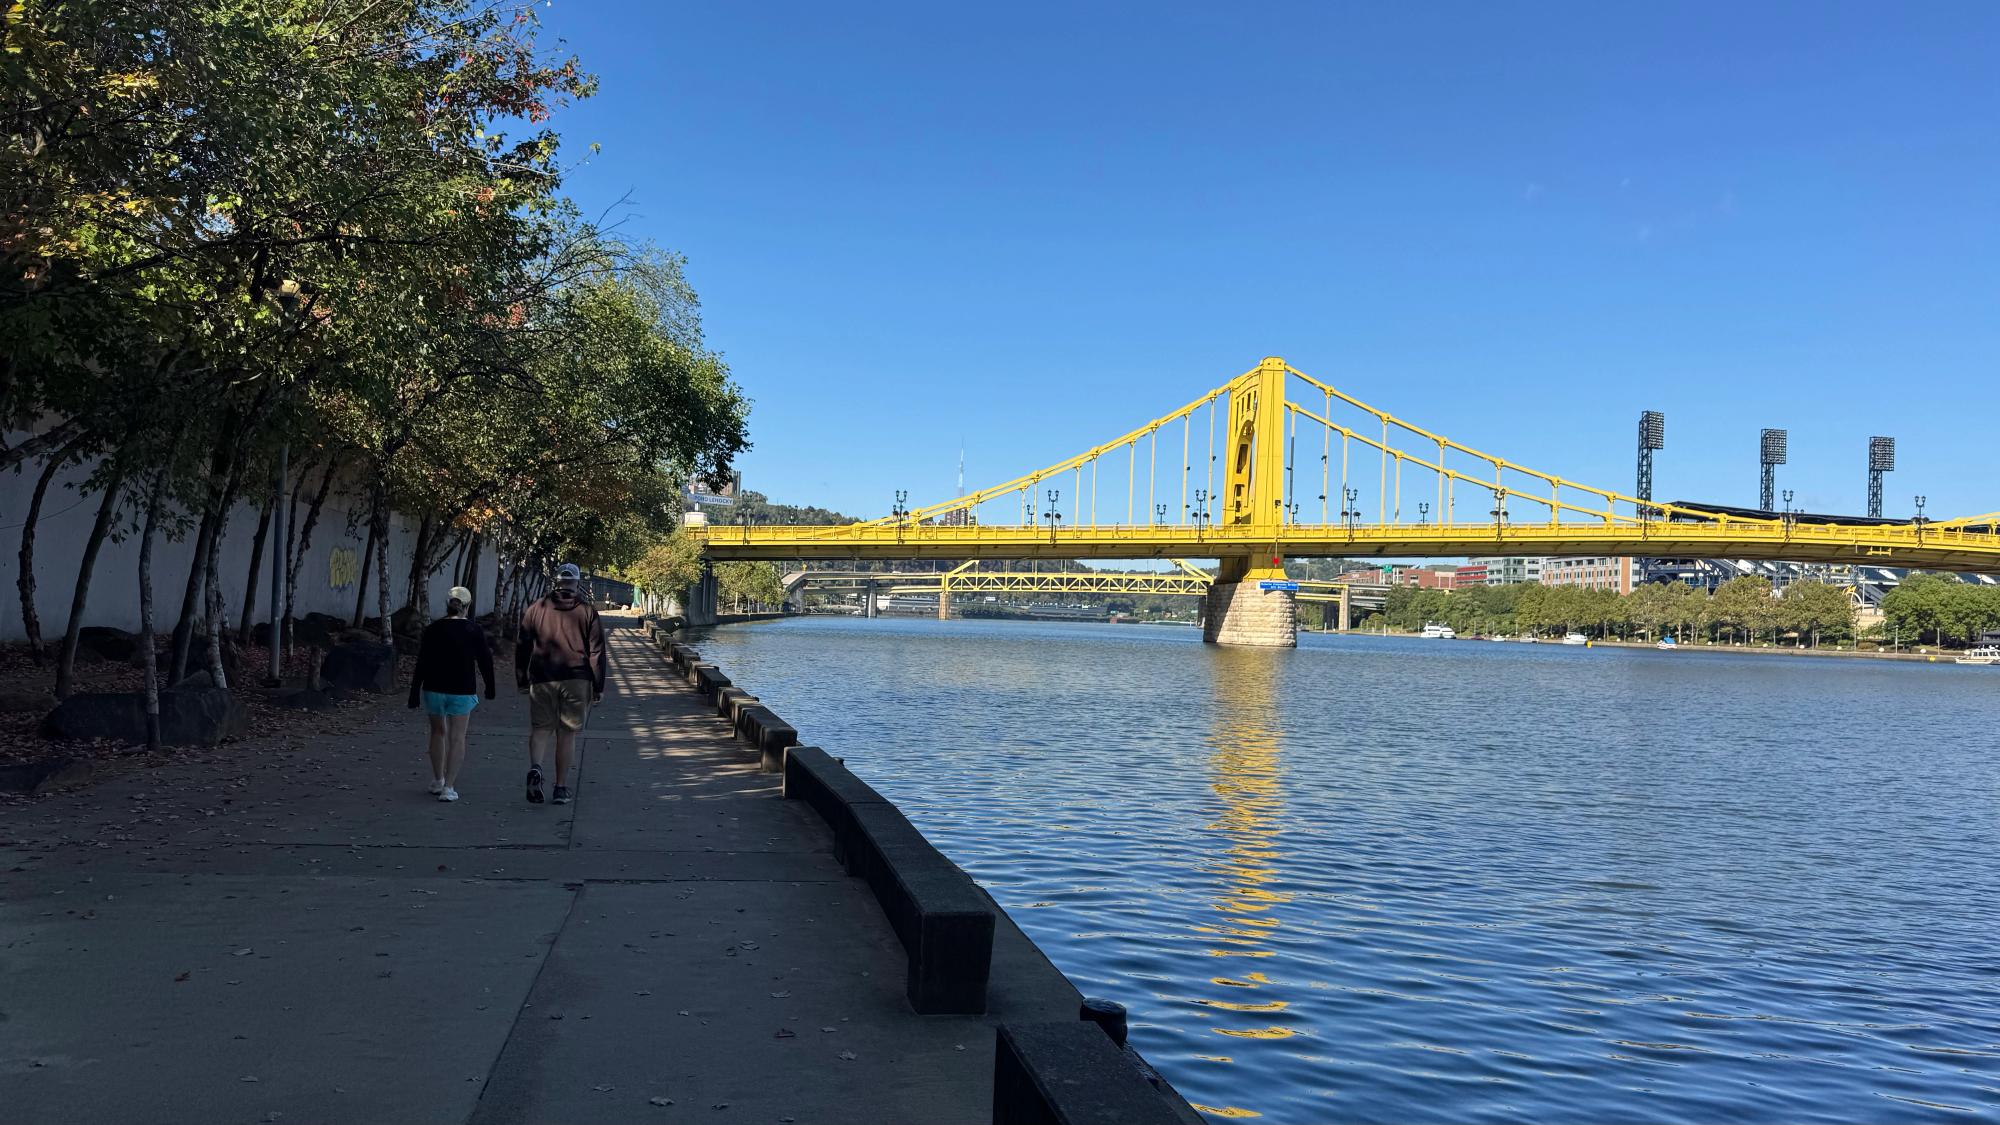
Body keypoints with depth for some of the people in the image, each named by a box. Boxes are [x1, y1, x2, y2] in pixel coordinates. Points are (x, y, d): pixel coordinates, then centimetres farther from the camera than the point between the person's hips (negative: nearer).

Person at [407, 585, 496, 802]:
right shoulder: (474, 630, -5)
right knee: (457, 738, 2)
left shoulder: (433, 629, -2)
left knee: (438, 732, 19)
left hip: (434, 689, 2)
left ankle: (437, 781, 26)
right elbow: (485, 661, -1)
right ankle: (449, 787, -3)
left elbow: (422, 664, -2)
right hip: (462, 691, -2)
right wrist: (490, 687, 11)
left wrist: (414, 692, 4)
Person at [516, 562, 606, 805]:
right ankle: (561, 788, 9)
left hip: (542, 680, 1)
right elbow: (596, 652, 0)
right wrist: (598, 686, 5)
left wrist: (522, 681, 16)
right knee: (567, 734, 6)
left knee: (540, 728, 8)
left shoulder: (535, 609, 6)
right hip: (576, 681, -1)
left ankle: (535, 768, -19)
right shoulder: (587, 611, 2)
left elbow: (522, 647, 9)